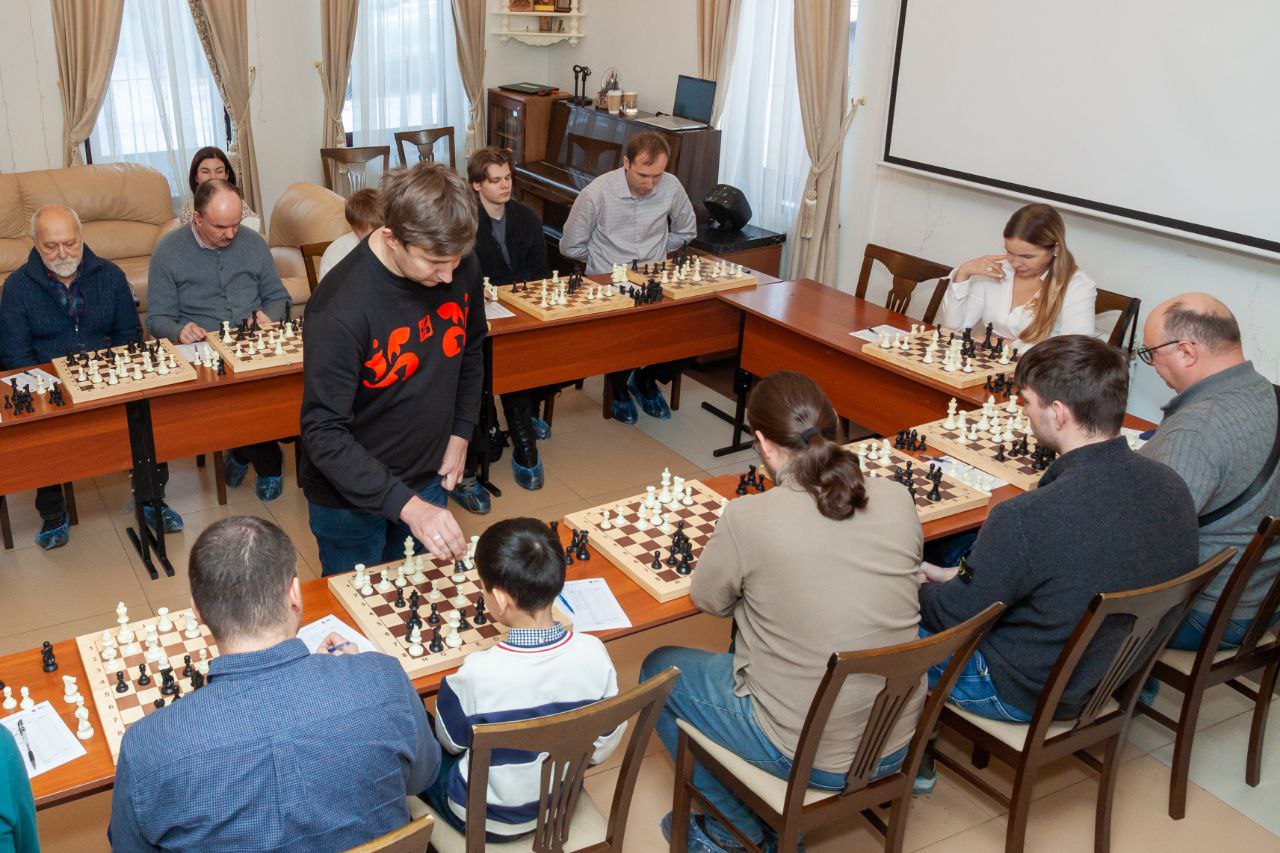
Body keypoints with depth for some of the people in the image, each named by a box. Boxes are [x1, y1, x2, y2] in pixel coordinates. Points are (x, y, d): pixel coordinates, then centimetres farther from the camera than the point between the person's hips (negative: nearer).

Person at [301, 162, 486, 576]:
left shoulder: (461, 267, -12)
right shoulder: (341, 306, -31)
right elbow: (323, 432, -29)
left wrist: (460, 434, 3)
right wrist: (407, 505, -35)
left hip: (428, 479, 5)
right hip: (350, 495, -5)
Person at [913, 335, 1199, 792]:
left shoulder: (1024, 519, -35)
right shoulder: (1170, 485, -12)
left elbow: (955, 617, -19)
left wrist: (916, 586, 5)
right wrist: (959, 577, 7)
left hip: (1025, 694, -7)